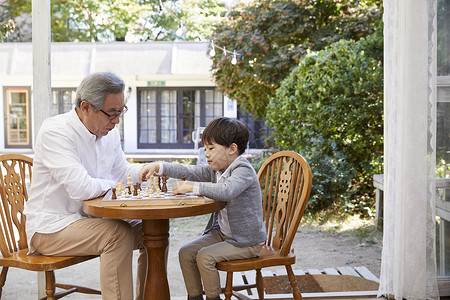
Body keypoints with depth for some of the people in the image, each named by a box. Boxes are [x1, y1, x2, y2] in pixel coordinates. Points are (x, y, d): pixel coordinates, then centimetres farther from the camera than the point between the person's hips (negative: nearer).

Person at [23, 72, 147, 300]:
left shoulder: (109, 133, 5)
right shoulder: (55, 132, -20)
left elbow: (121, 170, 20)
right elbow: (81, 188, -29)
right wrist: (115, 185, -12)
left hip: (90, 221, 8)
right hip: (50, 228, -8)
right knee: (119, 233, -30)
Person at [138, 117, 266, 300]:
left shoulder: (244, 171, -22)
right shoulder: (216, 169, 5)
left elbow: (226, 190, -41)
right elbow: (189, 171, 4)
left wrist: (192, 186, -38)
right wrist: (158, 167, -9)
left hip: (247, 241, -9)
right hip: (221, 232, 9)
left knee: (205, 256, -22)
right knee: (186, 253, 0)